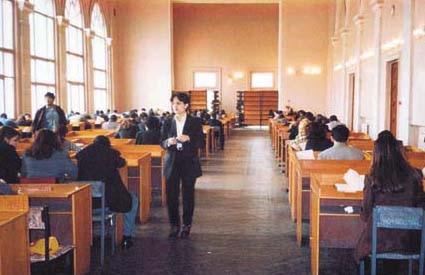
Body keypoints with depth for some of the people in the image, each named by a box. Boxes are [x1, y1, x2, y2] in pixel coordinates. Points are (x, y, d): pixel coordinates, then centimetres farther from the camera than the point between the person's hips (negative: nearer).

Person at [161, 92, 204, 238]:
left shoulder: (195, 122, -1)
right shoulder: (167, 123, 6)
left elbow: (201, 143, -4)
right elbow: (162, 143, 8)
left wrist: (189, 138, -21)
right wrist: (168, 142, -15)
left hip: (189, 163, -2)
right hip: (172, 163, 2)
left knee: (188, 195, 5)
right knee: (171, 195, 0)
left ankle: (187, 225, 19)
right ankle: (174, 225, 13)